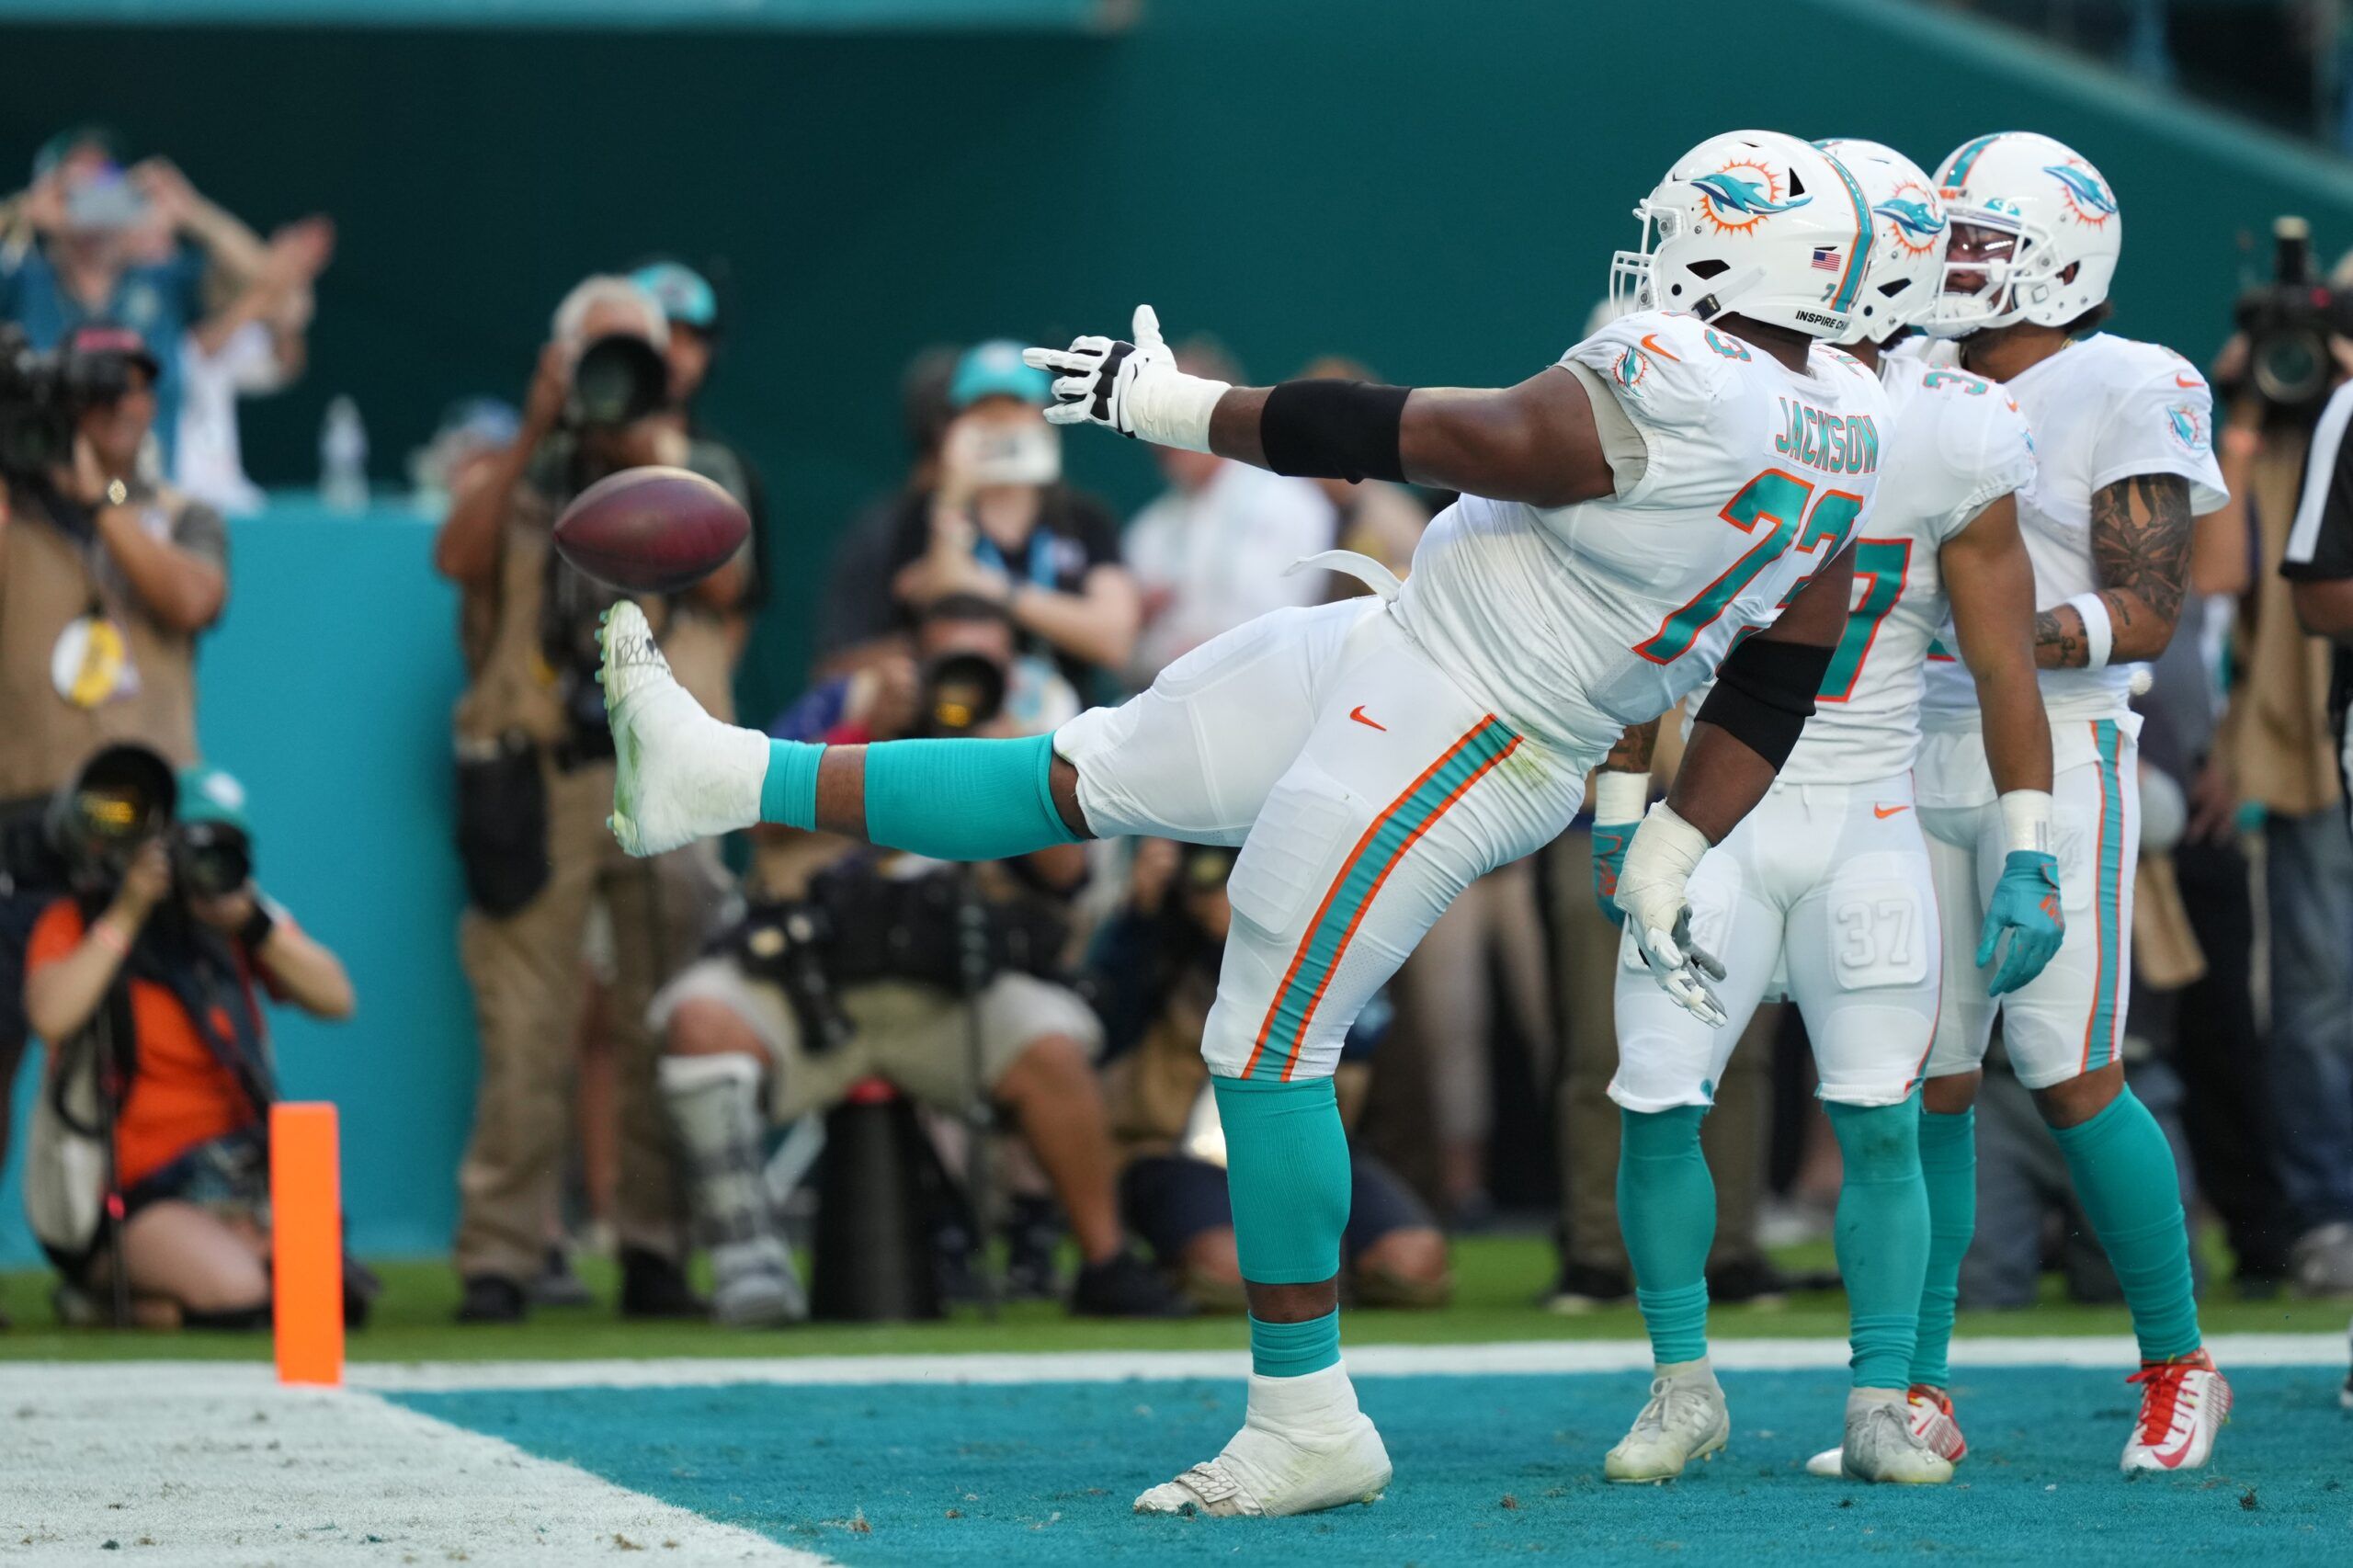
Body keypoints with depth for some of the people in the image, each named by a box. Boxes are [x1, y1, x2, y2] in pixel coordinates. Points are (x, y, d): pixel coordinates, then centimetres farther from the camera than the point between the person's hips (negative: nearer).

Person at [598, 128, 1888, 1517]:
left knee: (1270, 1050, 0)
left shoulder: (1677, 394, -27)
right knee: (1083, 779, 13)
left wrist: (1175, 404, -6)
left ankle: (1308, 1424, 8)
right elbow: (1779, 691, 8)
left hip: (1434, 754, -9)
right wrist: (1669, 861, 14)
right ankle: (728, 779, 18)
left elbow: (1404, 437, -18)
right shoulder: (1845, 425, 1)